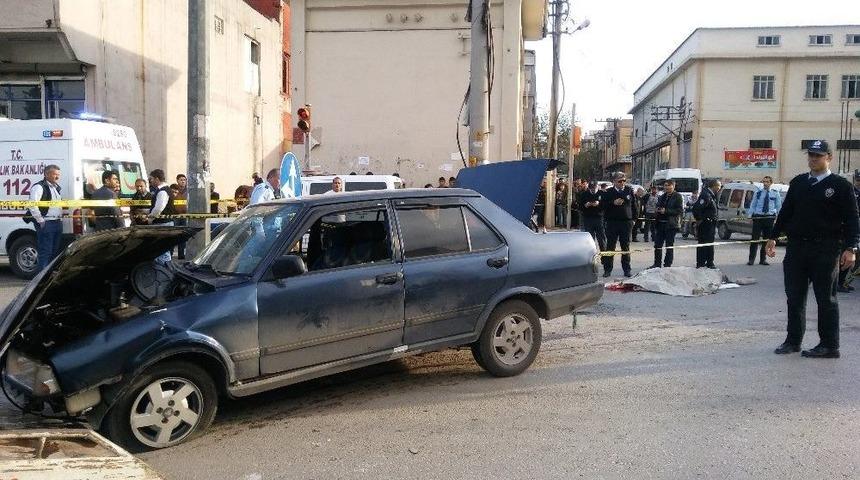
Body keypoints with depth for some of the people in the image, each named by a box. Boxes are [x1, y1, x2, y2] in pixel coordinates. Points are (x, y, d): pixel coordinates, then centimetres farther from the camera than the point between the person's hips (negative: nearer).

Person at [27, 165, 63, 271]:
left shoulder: (56, 187, 17)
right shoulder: (39, 187, -11)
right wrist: (40, 220, -19)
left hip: (57, 222, 9)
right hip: (46, 223, -9)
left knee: (55, 251, 15)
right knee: (45, 252, -7)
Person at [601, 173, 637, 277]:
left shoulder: (629, 191, 6)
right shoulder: (608, 192, 1)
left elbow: (634, 205, 9)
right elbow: (602, 205, -6)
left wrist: (633, 219, 4)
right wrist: (613, 203, -19)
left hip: (626, 222, 1)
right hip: (612, 223, -1)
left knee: (626, 247, 8)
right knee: (610, 247, 2)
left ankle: (626, 269, 16)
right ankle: (607, 269, 8)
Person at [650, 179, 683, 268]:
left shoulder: (678, 197, -4)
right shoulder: (662, 197, 18)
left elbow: (680, 211, -13)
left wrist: (666, 211, -19)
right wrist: (657, 210, 3)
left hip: (671, 224, -7)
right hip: (660, 224, 7)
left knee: (669, 246, 1)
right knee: (657, 245, 7)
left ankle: (667, 265, 7)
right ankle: (657, 264, 16)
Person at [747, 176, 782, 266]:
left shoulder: (775, 194, 8)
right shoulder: (758, 193, 7)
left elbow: (779, 206, 13)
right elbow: (752, 205, 8)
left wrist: (777, 216, 4)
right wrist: (750, 215, -1)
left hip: (769, 218, 1)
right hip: (758, 217, -1)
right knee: (755, 238, -5)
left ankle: (763, 259, 14)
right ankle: (751, 259, -3)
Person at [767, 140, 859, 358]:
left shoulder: (841, 186, -2)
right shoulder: (797, 183, 12)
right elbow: (785, 212, 17)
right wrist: (773, 237, 13)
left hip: (825, 250, -5)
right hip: (796, 247, 5)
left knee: (826, 298, 1)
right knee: (794, 297, 9)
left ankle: (829, 346, 10)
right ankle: (793, 340, 19)